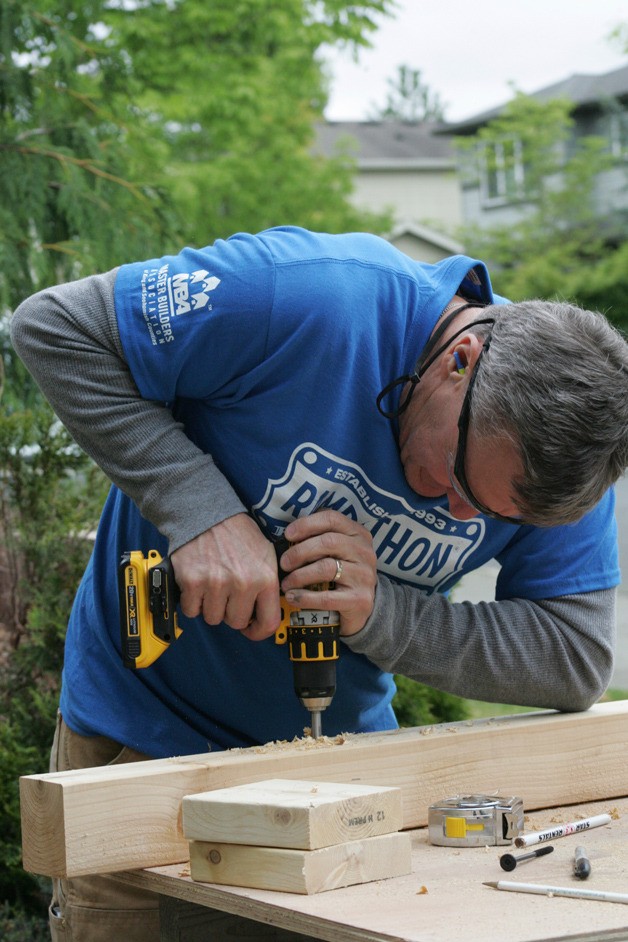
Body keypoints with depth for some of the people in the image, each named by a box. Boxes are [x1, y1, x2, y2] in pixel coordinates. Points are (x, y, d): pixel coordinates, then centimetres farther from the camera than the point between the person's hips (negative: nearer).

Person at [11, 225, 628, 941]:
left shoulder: (557, 449, -16)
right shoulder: (310, 300, -31)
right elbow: (54, 328, -25)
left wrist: (378, 612, -33)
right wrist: (201, 509, -34)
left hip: (348, 740, 3)